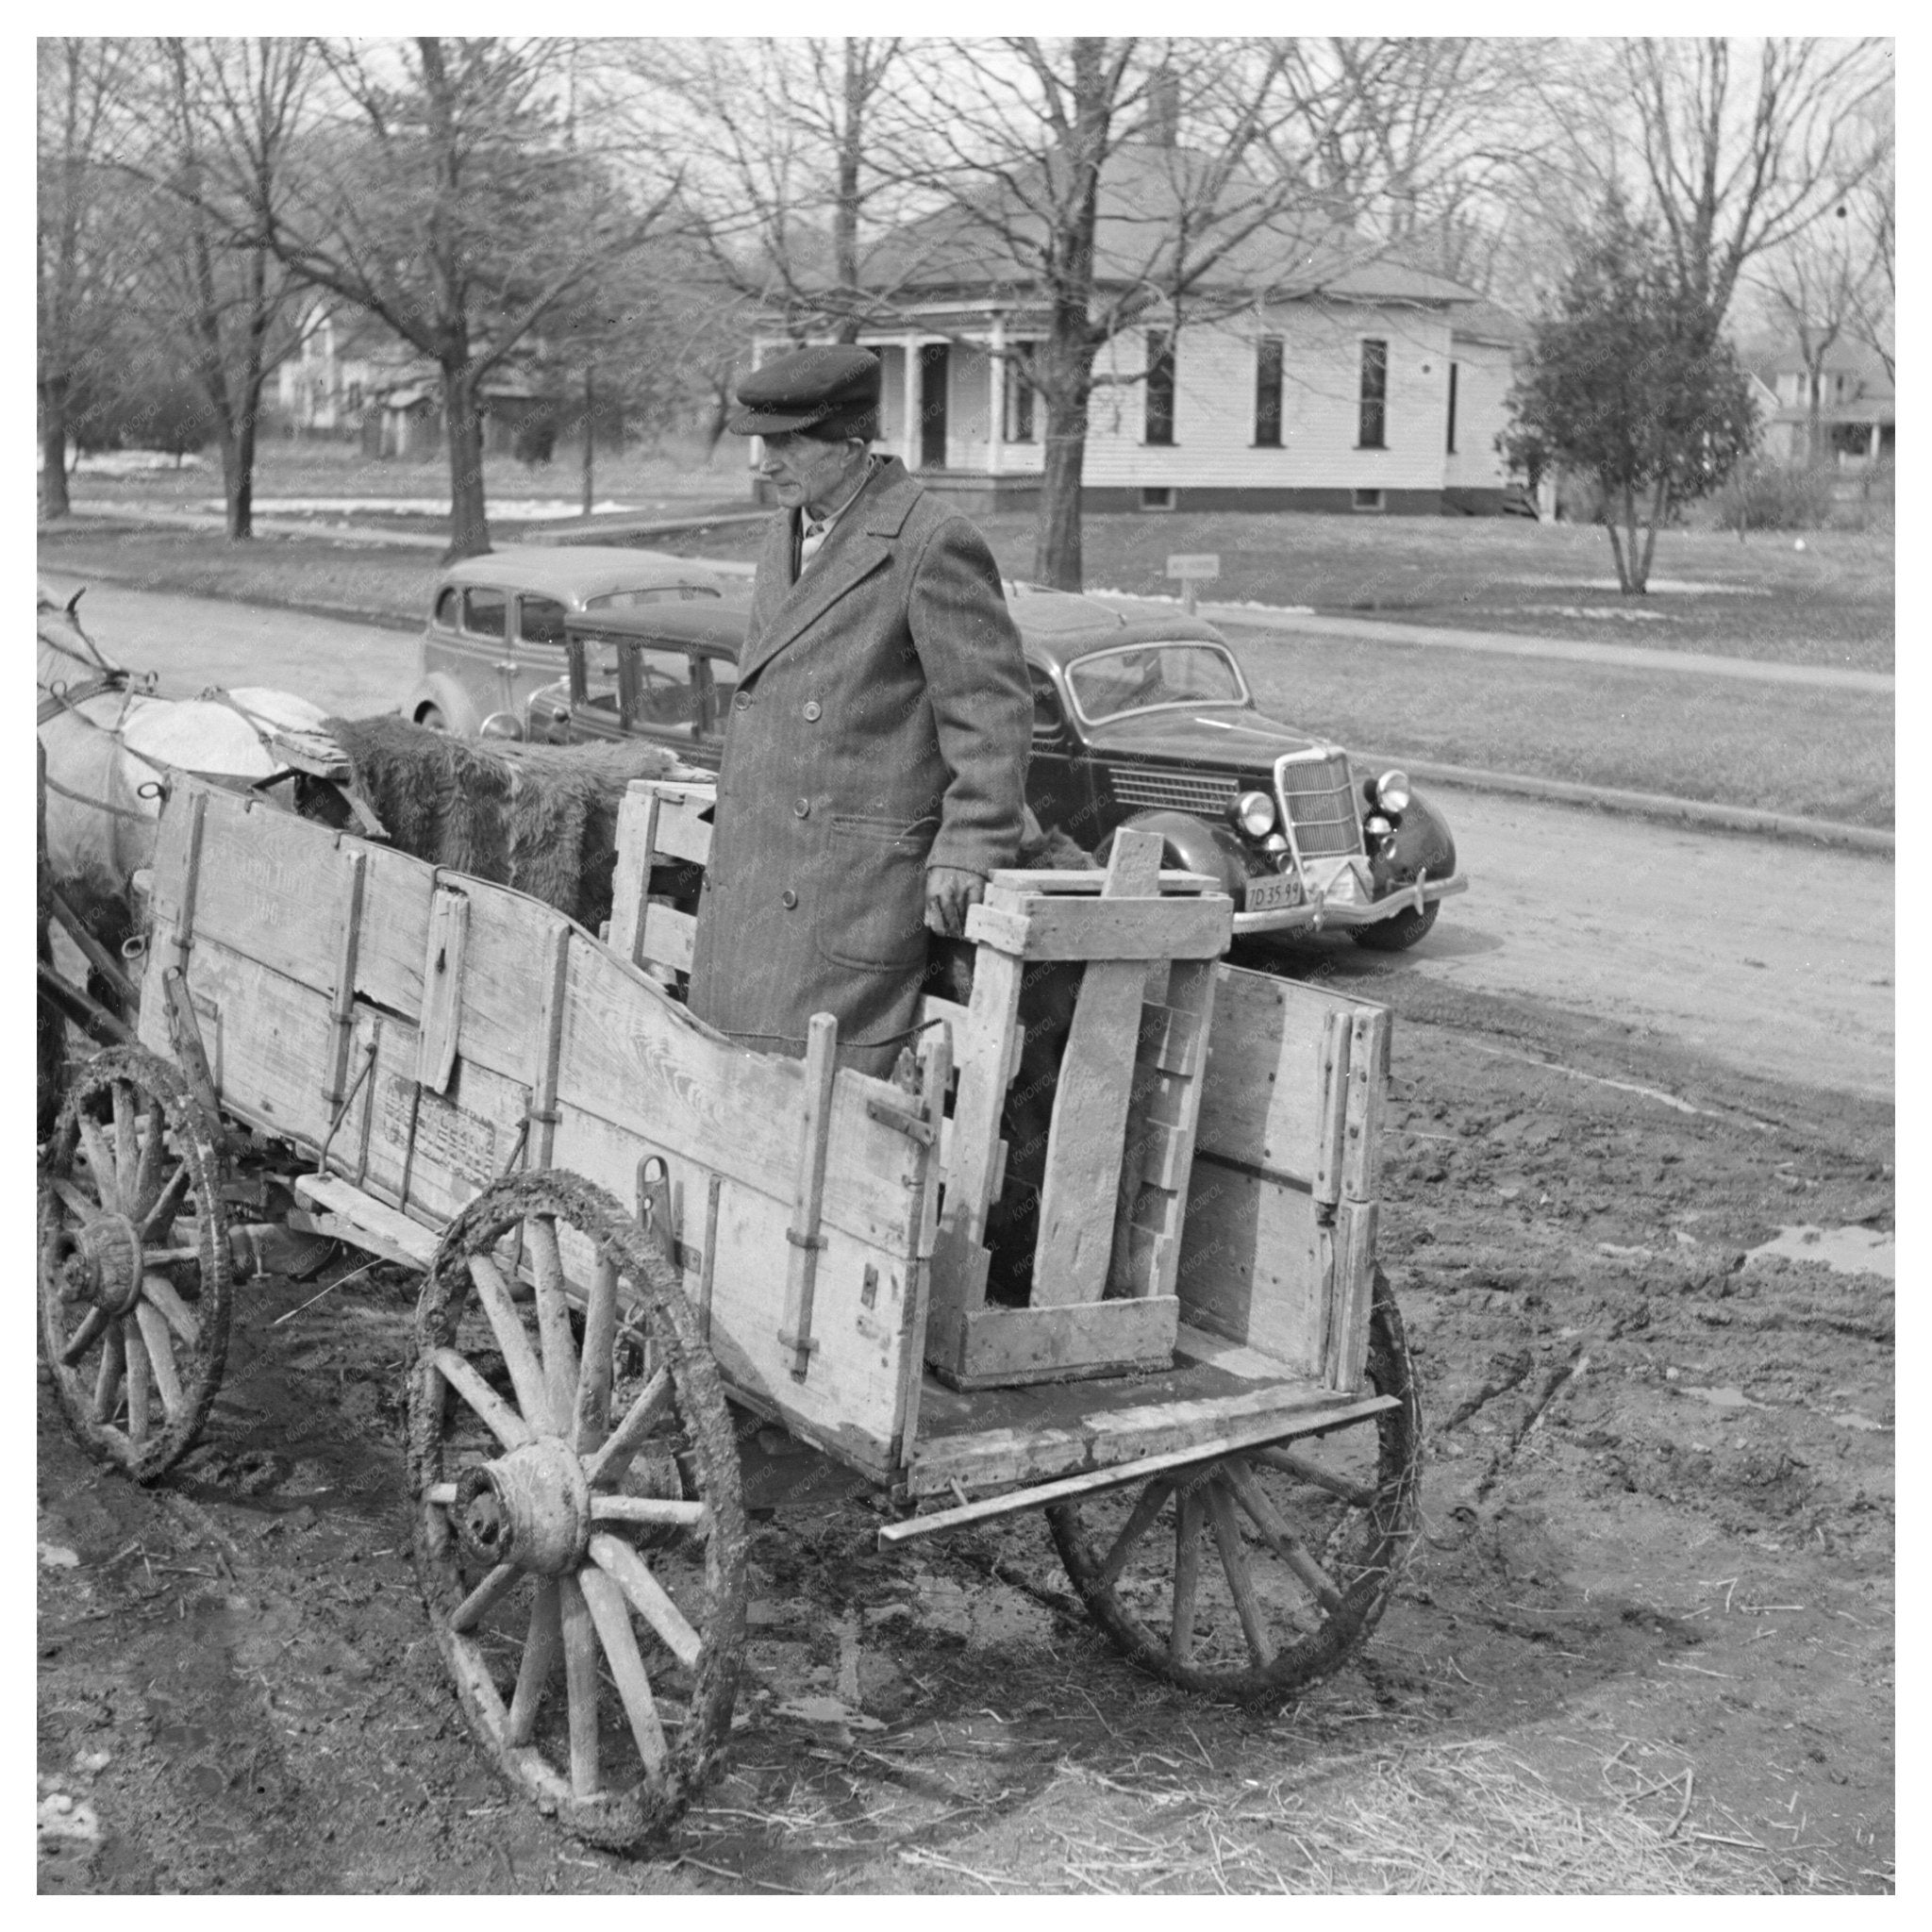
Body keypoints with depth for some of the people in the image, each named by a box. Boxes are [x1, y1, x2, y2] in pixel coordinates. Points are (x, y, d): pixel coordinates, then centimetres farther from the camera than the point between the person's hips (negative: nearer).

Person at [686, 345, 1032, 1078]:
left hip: (851, 883, -8)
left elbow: (992, 708, -13)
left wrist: (968, 851, -17)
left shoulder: (933, 544, -12)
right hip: (750, 880, 8)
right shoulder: (786, 534, 14)